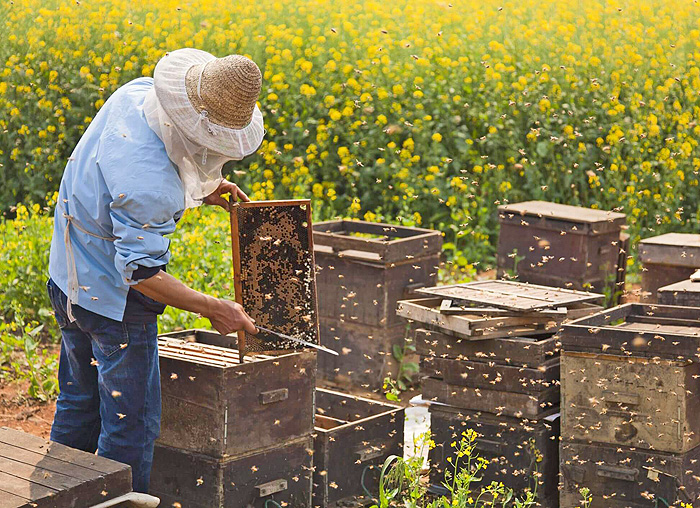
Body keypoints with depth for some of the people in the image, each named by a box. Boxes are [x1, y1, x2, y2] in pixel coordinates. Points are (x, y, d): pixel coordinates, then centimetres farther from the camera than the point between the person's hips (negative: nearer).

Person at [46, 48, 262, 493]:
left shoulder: (136, 92, -9)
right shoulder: (148, 186, -35)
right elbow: (142, 272, -29)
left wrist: (197, 186, 7)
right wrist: (214, 309, -22)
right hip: (114, 299, -10)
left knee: (79, 405, 24)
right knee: (131, 425, 3)